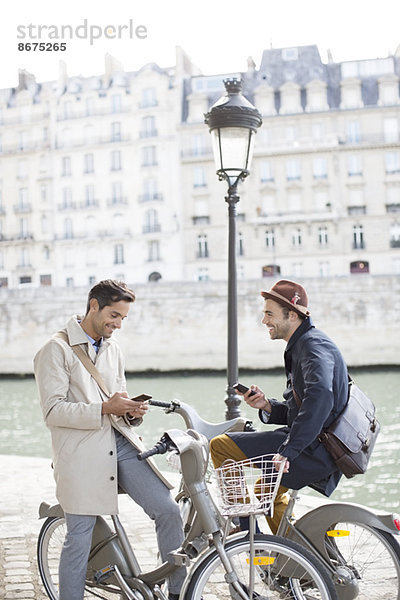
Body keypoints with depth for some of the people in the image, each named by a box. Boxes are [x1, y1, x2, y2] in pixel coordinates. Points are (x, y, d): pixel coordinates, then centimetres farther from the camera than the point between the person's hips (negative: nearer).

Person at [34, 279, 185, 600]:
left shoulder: (113, 349, 19)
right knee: (79, 540, -2)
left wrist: (132, 411, 2)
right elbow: (53, 411, -10)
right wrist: (104, 408, -20)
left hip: (121, 444, 6)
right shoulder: (56, 350, -2)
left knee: (169, 511, -4)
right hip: (81, 452, -5)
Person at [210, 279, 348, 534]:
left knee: (220, 446, -11)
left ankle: (245, 528, -1)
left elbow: (320, 398, -34)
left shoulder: (314, 345, -15)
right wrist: (268, 406, 0)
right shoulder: (300, 346, 18)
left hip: (315, 452, -11)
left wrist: (288, 450, -34)